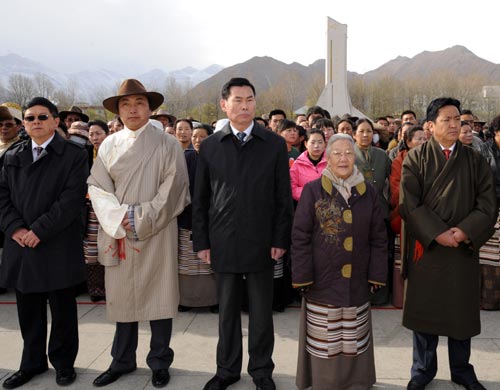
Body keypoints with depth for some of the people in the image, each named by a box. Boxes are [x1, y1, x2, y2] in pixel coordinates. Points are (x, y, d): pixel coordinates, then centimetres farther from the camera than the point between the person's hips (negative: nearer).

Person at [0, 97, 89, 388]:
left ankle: (64, 362, 24)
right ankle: (32, 362, 29)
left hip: (58, 246, -4)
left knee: (62, 309, 7)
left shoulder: (74, 155, -3)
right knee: (29, 311, 14)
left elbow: (72, 198, -12)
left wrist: (39, 230, -16)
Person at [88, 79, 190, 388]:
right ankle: (122, 361, 26)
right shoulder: (109, 145, 9)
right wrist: (120, 218, -11)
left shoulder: (167, 144, -1)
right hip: (118, 234, 3)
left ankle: (160, 362, 20)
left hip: (157, 233, -3)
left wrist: (140, 220, -11)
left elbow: (173, 189, -7)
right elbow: (97, 186, 4)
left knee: (159, 295, 4)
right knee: (122, 296, 10)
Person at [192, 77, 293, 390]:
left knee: (261, 311, 10)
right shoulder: (210, 146, 5)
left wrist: (280, 240, -4)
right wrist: (201, 241, 2)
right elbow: (200, 198, 6)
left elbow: (283, 197, 1)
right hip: (223, 243, 1)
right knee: (227, 310, 13)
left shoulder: (275, 144, 1)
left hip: (261, 243, -1)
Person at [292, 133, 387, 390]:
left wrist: (376, 274, 2)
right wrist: (303, 277, -10)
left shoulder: (368, 192, 4)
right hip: (322, 280, -2)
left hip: (357, 282, 3)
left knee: (354, 340, 10)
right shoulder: (312, 190, -5)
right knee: (324, 341, 5)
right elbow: (300, 237, -5)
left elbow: (378, 238, 7)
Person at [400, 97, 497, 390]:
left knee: (461, 309, 11)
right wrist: (437, 233, -18)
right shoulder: (416, 159, -1)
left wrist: (464, 231, -15)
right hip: (425, 245, -2)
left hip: (464, 248, 2)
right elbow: (409, 203, -9)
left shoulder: (475, 160, 5)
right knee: (424, 308, 8)